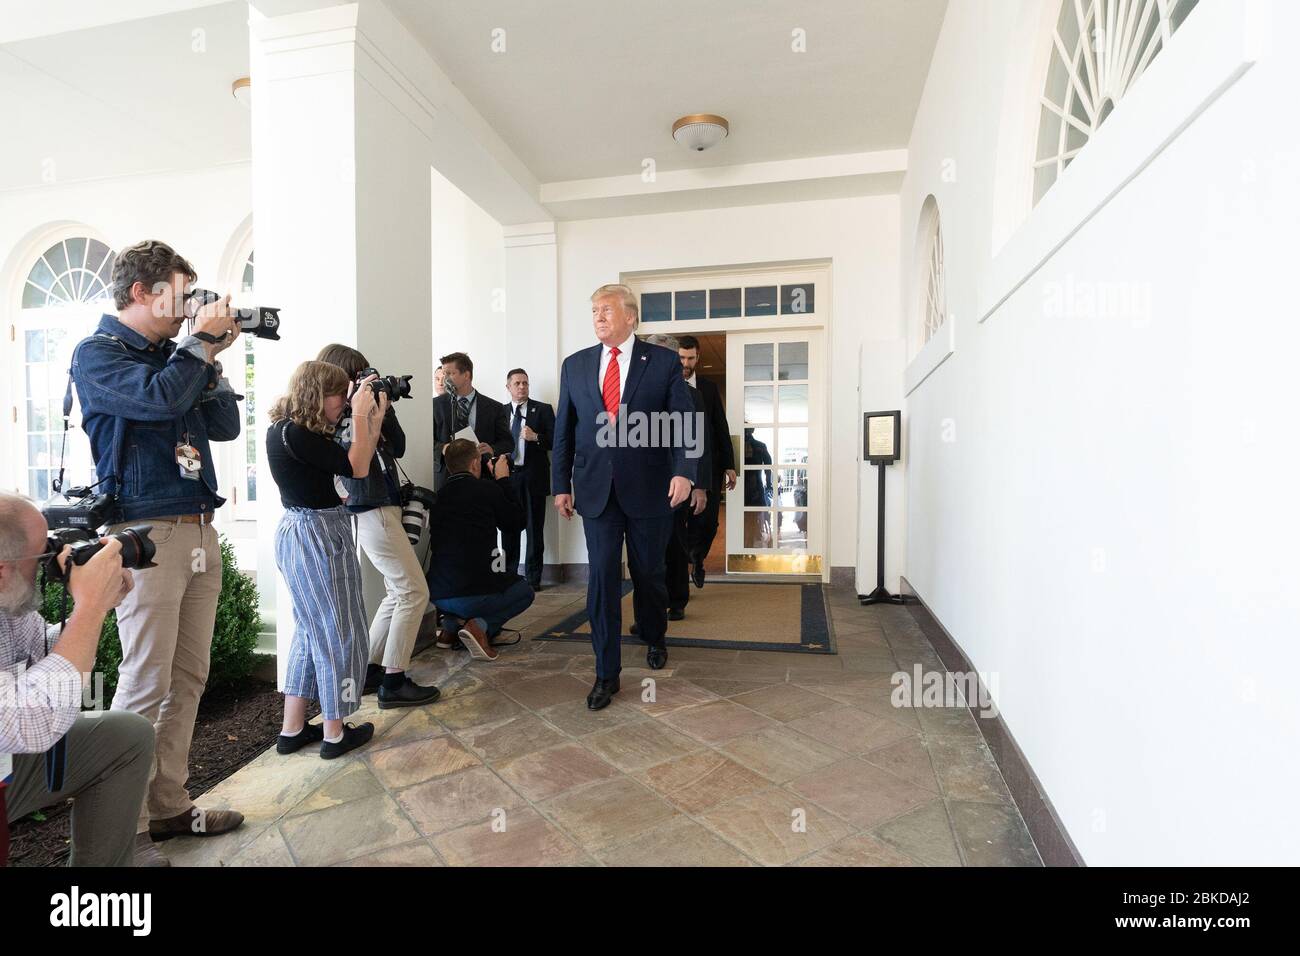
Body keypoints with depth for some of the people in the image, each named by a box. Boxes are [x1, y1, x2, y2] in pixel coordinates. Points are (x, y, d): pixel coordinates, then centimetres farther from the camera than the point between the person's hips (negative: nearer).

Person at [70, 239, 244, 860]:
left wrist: (212, 357, 4)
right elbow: (159, 397, -21)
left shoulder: (175, 353, 18)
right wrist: (203, 340, -7)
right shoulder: (97, 352, -1)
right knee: (146, 685, -4)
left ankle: (168, 806, 22)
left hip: (200, 531, 7)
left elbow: (225, 427, 13)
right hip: (147, 532, -7)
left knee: (188, 679, 10)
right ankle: (125, 827, 11)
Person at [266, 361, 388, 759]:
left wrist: (375, 417, 6)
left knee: (312, 630, 17)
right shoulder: (292, 433, -18)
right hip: (317, 536, -10)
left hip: (305, 534, 10)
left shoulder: (301, 431, 9)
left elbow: (358, 460, 12)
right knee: (337, 634, 2)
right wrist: (360, 415, -12)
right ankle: (334, 733, 16)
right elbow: (357, 468, -18)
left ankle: (293, 730, 27)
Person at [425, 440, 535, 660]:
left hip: (438, 595, 6)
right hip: (476, 592, -6)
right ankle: (481, 626, -4)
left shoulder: (439, 496, 7)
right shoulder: (488, 489, -7)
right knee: (524, 592, 22)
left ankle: (453, 625, 13)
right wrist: (503, 480, 15)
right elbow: (516, 524, 8)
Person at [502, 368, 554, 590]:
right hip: (508, 476, 3)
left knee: (535, 529, 1)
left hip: (534, 477, -2)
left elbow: (555, 441, -2)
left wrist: (535, 437, -17)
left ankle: (533, 578, 9)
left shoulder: (543, 410, 4)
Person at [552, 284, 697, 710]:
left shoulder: (664, 362, -1)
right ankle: (606, 673, 11)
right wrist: (561, 484, 5)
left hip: (648, 488, -1)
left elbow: (685, 421, -5)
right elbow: (564, 430, 9)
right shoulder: (575, 365, 7)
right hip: (596, 490, 2)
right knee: (602, 576, -1)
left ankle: (654, 638, 42)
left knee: (648, 572, 13)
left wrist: (683, 471, -19)